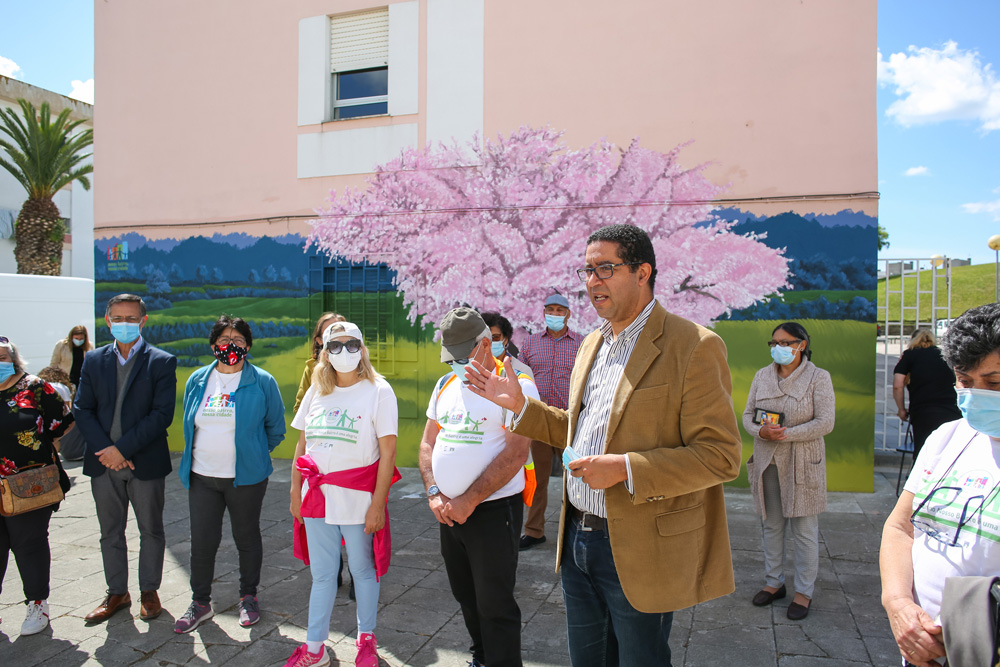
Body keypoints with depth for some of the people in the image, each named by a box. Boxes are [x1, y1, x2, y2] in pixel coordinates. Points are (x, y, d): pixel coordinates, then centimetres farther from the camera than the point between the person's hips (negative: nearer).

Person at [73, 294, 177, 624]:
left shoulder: (162, 362, -5)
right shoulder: (94, 361, 7)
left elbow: (162, 414, -12)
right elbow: (82, 409, 2)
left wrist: (123, 448, -17)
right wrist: (105, 450, -11)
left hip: (145, 462, -3)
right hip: (104, 462, 4)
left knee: (151, 530, 9)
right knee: (110, 532, 15)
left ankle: (149, 591, 26)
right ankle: (117, 593, 30)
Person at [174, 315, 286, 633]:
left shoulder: (262, 382, -6)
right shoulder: (197, 380, 6)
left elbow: (276, 427, 3)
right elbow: (189, 425, 19)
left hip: (246, 477, -3)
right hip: (202, 476, 3)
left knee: (246, 537, 10)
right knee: (202, 540, 7)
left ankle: (249, 597, 29)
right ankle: (200, 602, 26)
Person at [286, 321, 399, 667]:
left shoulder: (378, 390, -8)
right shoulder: (316, 392, 7)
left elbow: (388, 451, -12)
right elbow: (302, 444, 13)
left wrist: (378, 502, -15)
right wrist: (295, 490, 9)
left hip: (358, 498, -4)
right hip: (318, 496, 4)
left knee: (362, 570, 11)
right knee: (321, 574, 14)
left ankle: (366, 639, 32)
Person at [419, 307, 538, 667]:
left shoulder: (516, 384, -12)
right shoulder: (445, 384, 10)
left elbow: (516, 453, -19)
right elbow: (428, 442, 11)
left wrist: (468, 501, -17)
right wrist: (434, 495, -3)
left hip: (493, 511, -6)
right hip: (449, 512, 7)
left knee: (495, 606, 2)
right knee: (465, 596, 19)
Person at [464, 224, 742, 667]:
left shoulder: (693, 346, -15)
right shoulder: (592, 344, 10)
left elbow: (721, 456, -18)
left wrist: (626, 469, -26)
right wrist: (520, 405, 7)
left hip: (636, 552, -7)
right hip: (576, 541, 7)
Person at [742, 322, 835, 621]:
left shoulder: (818, 377, -5)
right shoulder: (762, 376, 7)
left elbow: (825, 422, -12)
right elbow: (748, 414, 8)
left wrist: (787, 434, -20)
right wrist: (761, 431, -14)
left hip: (802, 464, -4)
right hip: (767, 462, 4)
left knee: (804, 530, 5)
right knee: (771, 525, 12)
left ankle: (804, 592, 19)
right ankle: (774, 583, 27)